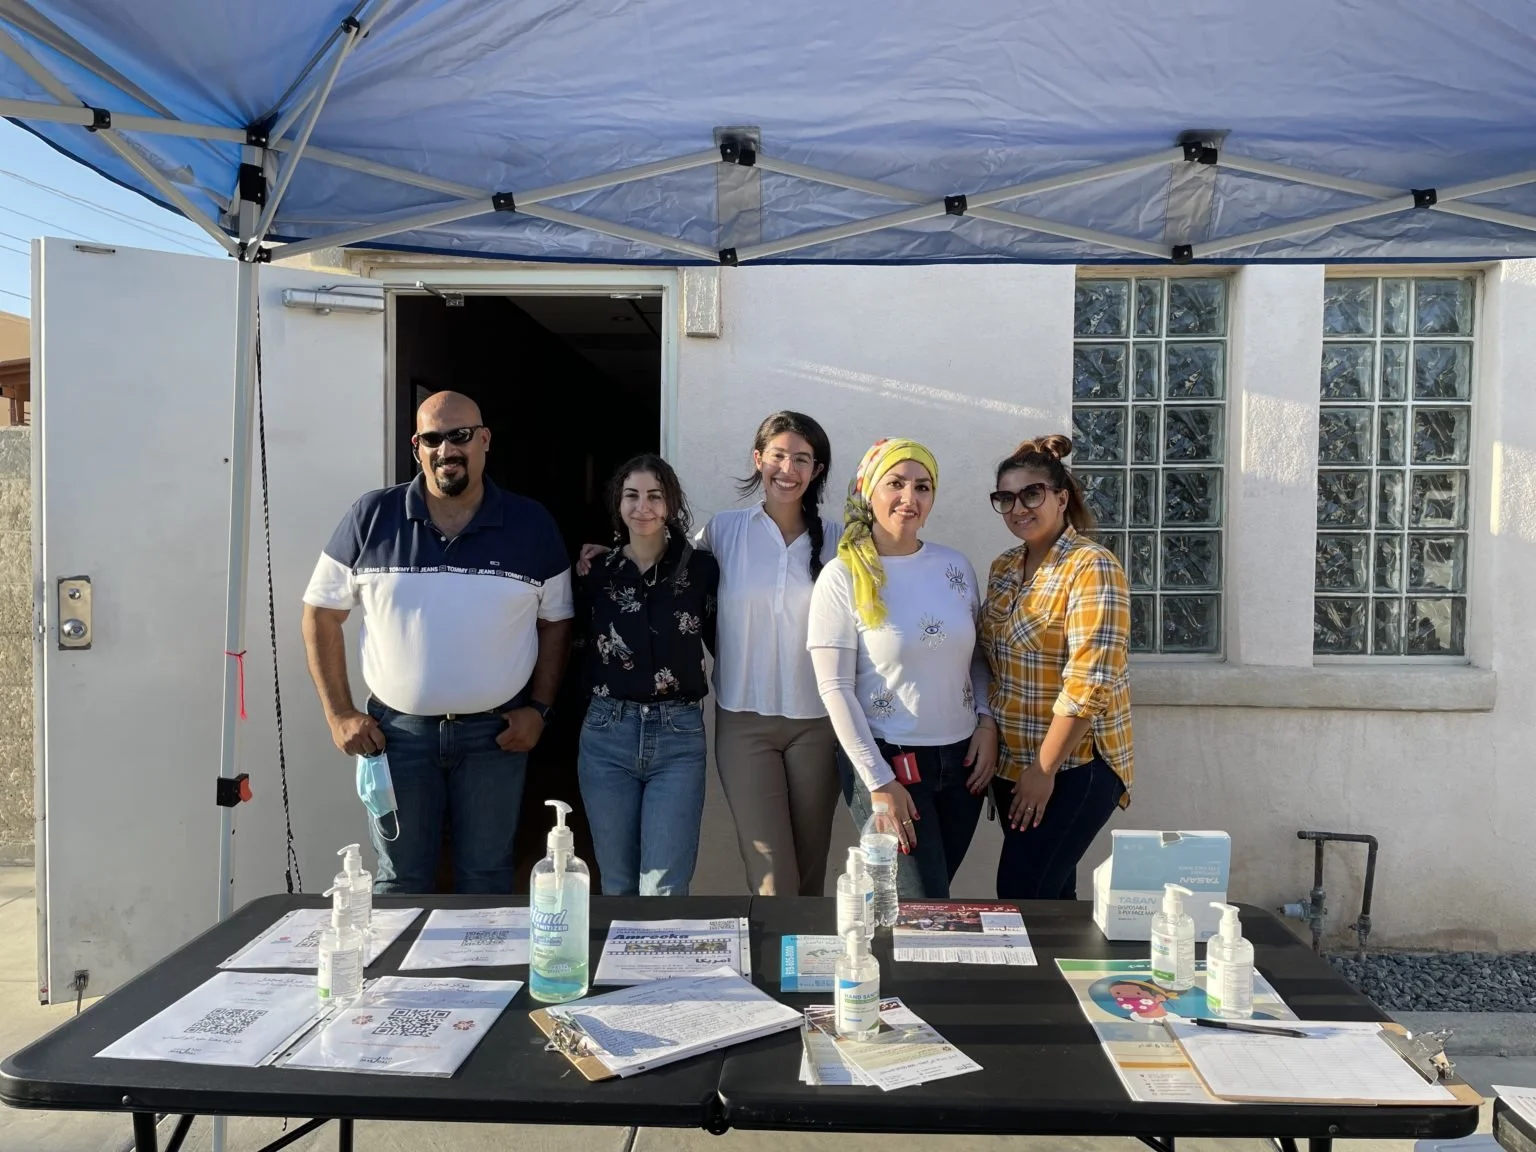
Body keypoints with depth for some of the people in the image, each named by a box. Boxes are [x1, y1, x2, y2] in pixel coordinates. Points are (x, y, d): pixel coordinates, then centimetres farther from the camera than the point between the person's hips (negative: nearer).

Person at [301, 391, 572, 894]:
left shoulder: (532, 525, -1)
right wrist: (339, 715, -2)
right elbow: (322, 613, 3)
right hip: (397, 730, 0)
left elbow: (555, 622, 7)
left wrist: (538, 709, -2)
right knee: (399, 882, 11)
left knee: (487, 880, 11)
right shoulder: (372, 517, -3)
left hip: (497, 732, 0)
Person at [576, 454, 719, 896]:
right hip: (607, 735, 2)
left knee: (664, 890, -4)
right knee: (618, 887, 14)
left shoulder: (700, 567, 0)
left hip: (679, 735, -2)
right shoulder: (597, 571, 5)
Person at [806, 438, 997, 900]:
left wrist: (987, 724, 0)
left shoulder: (956, 567, 5)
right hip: (885, 761, -5)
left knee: (931, 896, 14)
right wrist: (879, 781, -14)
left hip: (960, 759, 5)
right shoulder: (843, 577, -9)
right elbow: (835, 688, -11)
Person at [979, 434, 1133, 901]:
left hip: (1074, 765, -7)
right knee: (1048, 894, 14)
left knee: (1021, 898, -6)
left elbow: (1089, 682, -21)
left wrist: (1044, 769, -18)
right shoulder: (1003, 568, 9)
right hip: (1012, 764, 7)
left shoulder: (1092, 567, -15)